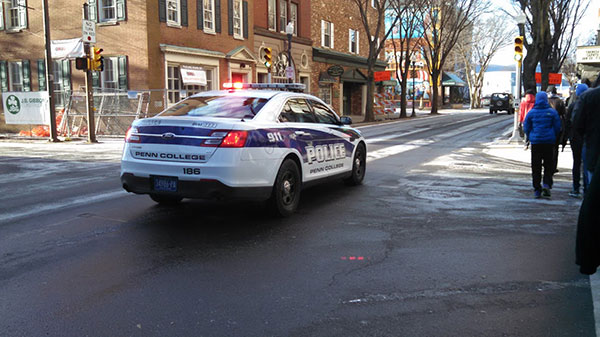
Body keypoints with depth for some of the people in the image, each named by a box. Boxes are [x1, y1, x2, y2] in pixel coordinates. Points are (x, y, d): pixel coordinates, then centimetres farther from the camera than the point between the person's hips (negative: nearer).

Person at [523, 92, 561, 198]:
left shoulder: (531, 112, -1)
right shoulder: (552, 112, -2)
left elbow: (526, 128, 3)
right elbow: (557, 127, 1)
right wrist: (554, 138, 16)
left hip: (535, 142, 0)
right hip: (549, 142, 0)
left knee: (536, 166, 4)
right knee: (549, 165, 10)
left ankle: (537, 190, 5)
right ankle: (547, 184, -7)